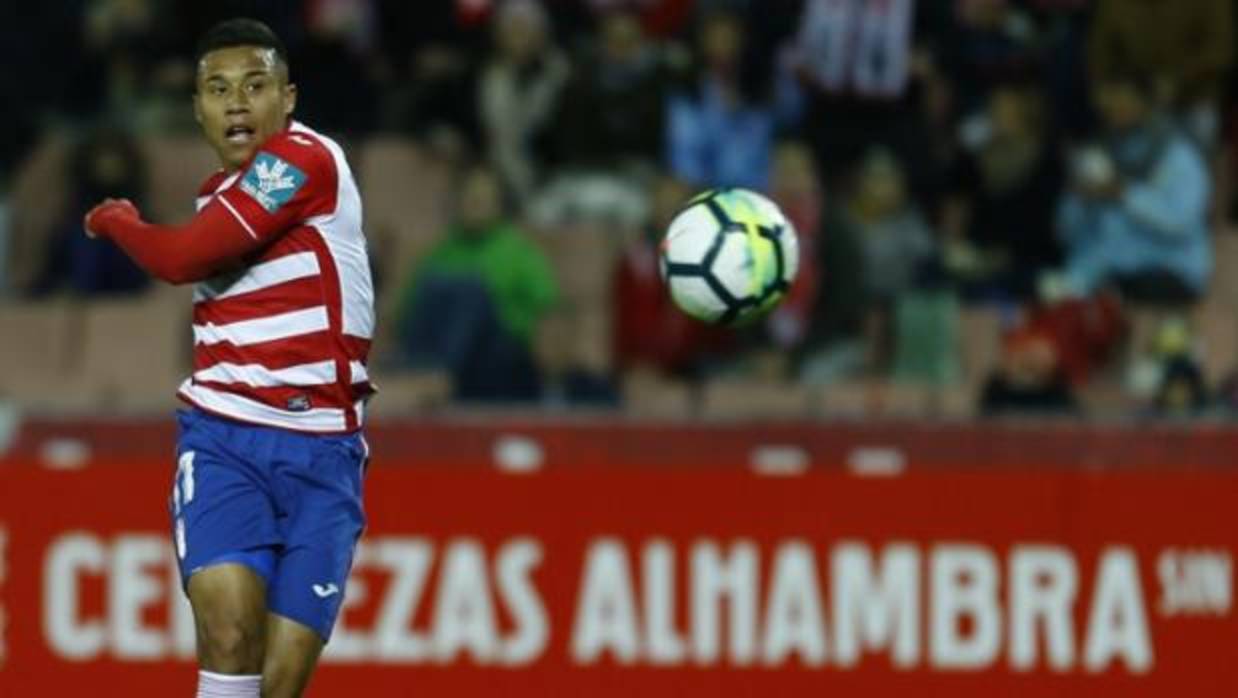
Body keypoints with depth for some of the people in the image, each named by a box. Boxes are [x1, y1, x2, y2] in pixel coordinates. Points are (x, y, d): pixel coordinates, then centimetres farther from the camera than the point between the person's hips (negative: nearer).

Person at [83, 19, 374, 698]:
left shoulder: (305, 158, -10)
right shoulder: (221, 190, 14)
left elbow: (182, 258, -14)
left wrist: (117, 220, 4)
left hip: (319, 445, -4)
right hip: (221, 435, 4)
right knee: (228, 629, -22)